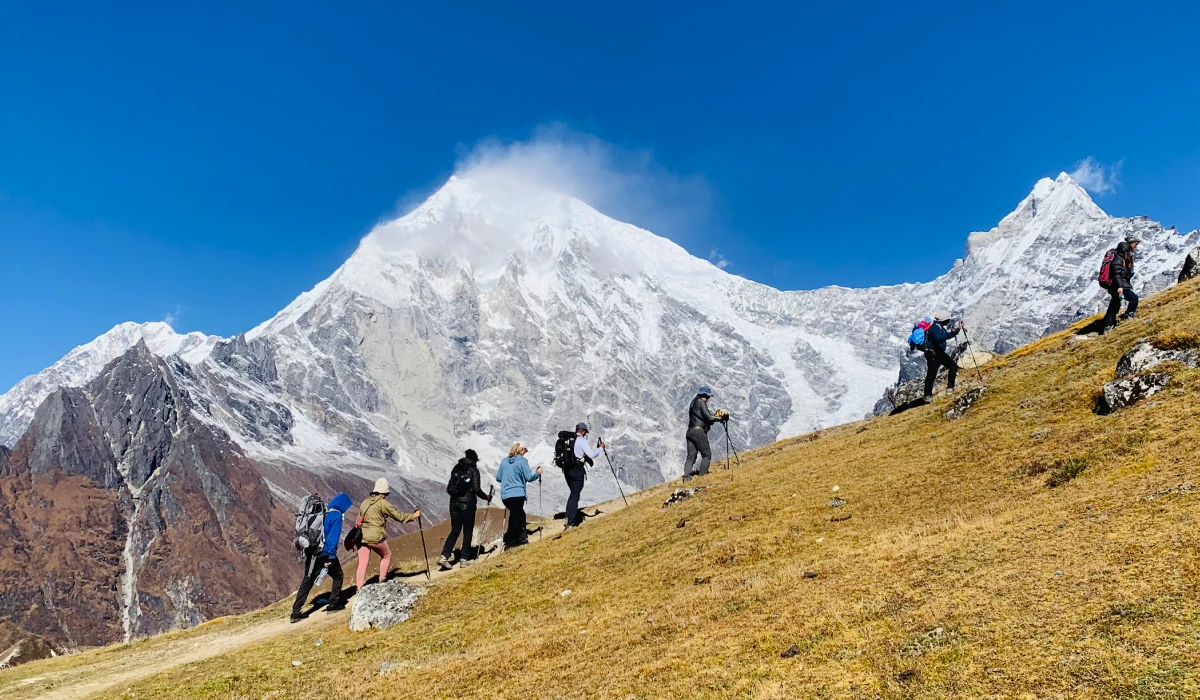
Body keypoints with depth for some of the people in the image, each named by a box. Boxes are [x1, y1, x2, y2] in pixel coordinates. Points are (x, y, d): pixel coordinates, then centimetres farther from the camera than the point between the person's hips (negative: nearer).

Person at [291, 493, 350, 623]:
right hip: (325, 553, -7)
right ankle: (334, 604, 17)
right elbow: (333, 537, -17)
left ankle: (296, 611, 5)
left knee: (307, 580, 10)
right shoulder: (336, 515, -10)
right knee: (338, 576, 15)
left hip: (311, 552, 7)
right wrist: (330, 556, -18)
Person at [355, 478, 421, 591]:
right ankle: (382, 580, 20)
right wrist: (413, 516, 5)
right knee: (386, 555, 19)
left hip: (361, 536, 6)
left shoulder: (365, 502, 13)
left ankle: (360, 588, -1)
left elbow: (358, 520, 16)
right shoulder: (382, 503, -7)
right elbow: (398, 515, -5)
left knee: (362, 563, 4)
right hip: (376, 537, -6)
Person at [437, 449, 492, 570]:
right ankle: (464, 558, 6)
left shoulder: (456, 468, 9)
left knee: (455, 531, 10)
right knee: (468, 531, 7)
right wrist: (487, 497, 5)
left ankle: (444, 556, -3)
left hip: (454, 503, 5)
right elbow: (476, 489, -11)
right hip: (467, 504, -5)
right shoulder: (474, 470, -5)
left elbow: (450, 487, 10)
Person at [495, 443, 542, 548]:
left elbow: (498, 478, 12)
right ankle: (509, 542, 1)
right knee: (514, 518, 2)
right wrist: (538, 473, 9)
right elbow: (529, 478, -9)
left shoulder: (504, 461, 8)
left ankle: (521, 538, 25)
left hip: (505, 495, 6)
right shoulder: (522, 461, -7)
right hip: (517, 494, -6)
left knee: (520, 514, 23)